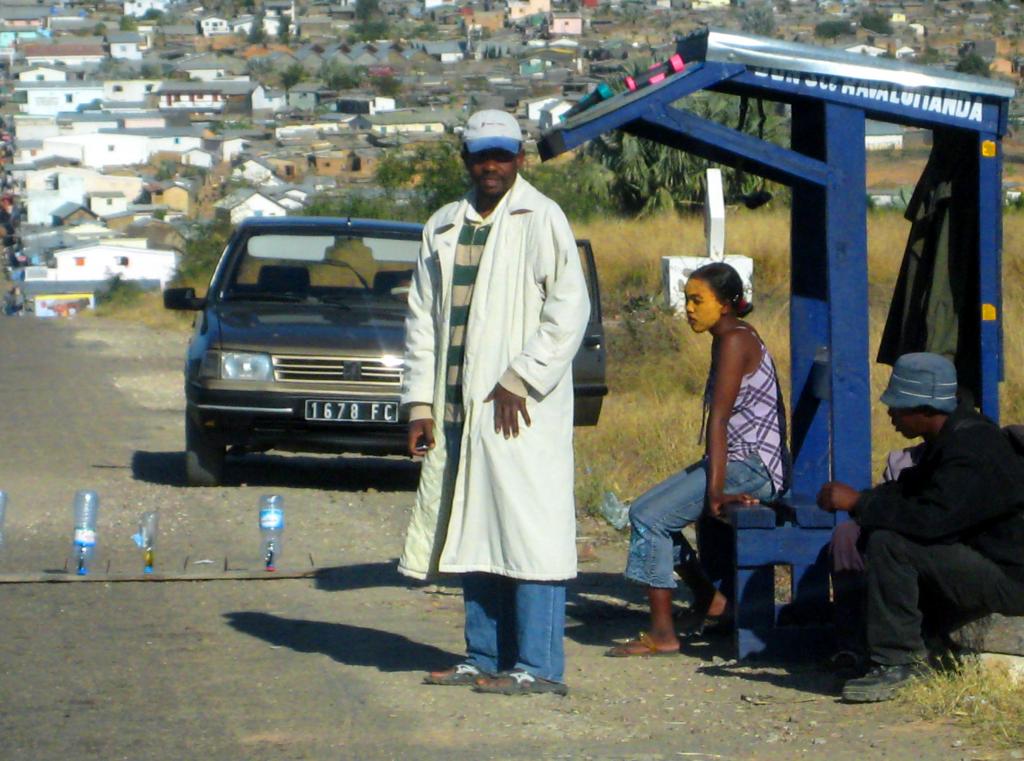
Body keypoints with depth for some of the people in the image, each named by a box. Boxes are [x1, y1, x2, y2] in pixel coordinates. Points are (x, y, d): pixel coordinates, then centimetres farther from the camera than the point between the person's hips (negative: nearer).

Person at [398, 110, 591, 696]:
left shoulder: (541, 219, -3)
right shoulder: (443, 229, 16)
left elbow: (569, 309, -8)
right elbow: (423, 318, 17)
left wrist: (520, 380, -12)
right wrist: (420, 401, 9)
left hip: (520, 410, -6)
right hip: (458, 408, 6)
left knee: (527, 532, -8)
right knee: (473, 535, 9)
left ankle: (537, 665, -8)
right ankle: (486, 657, 17)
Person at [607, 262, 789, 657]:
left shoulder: (735, 341, -14)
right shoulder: (726, 340, 17)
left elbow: (719, 419, -21)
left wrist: (715, 491, -26)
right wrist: (711, 482, 11)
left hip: (754, 466, -10)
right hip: (741, 464, 10)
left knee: (649, 517, -16)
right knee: (644, 510, 12)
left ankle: (662, 634, -12)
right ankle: (711, 601, 16)